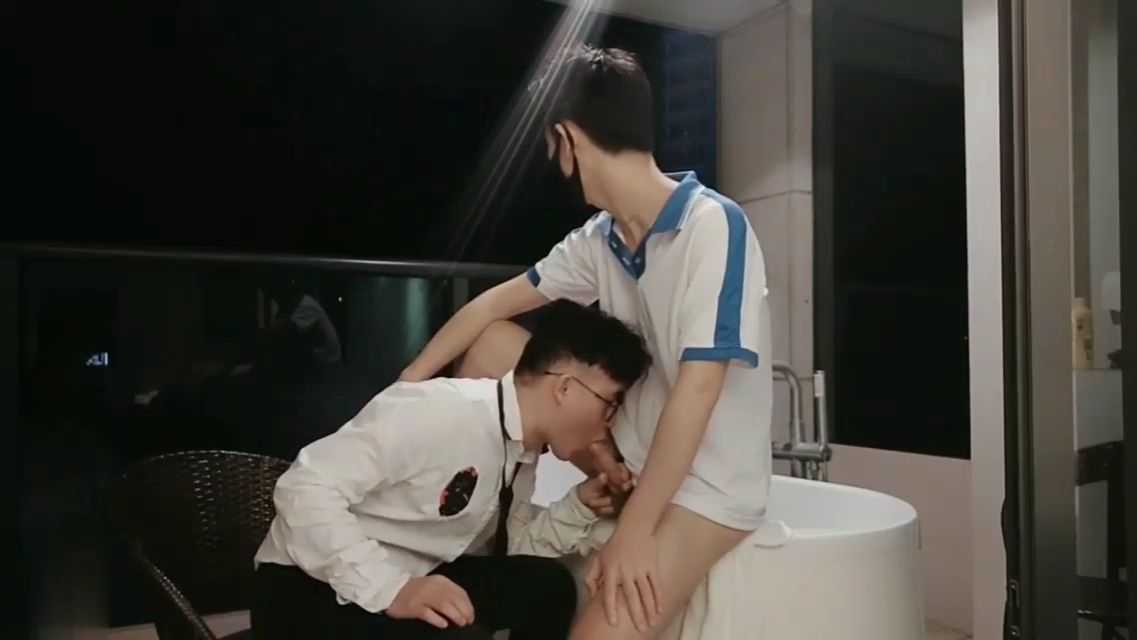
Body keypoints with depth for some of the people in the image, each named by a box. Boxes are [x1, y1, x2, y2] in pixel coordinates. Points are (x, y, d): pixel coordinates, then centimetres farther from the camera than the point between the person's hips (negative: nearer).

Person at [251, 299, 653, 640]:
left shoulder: (523, 452, 0)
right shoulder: (438, 411, -28)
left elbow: (504, 546, 9)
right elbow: (304, 489, -28)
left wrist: (581, 506, -5)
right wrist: (391, 590, -33)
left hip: (411, 578, 8)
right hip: (310, 590, -8)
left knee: (547, 586, -5)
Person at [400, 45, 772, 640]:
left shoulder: (712, 225, -23)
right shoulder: (598, 241, -2)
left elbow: (697, 388, -26)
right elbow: (493, 305, 7)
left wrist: (633, 532, -23)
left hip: (705, 484, -7)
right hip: (632, 451, 7)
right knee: (493, 347, 2)